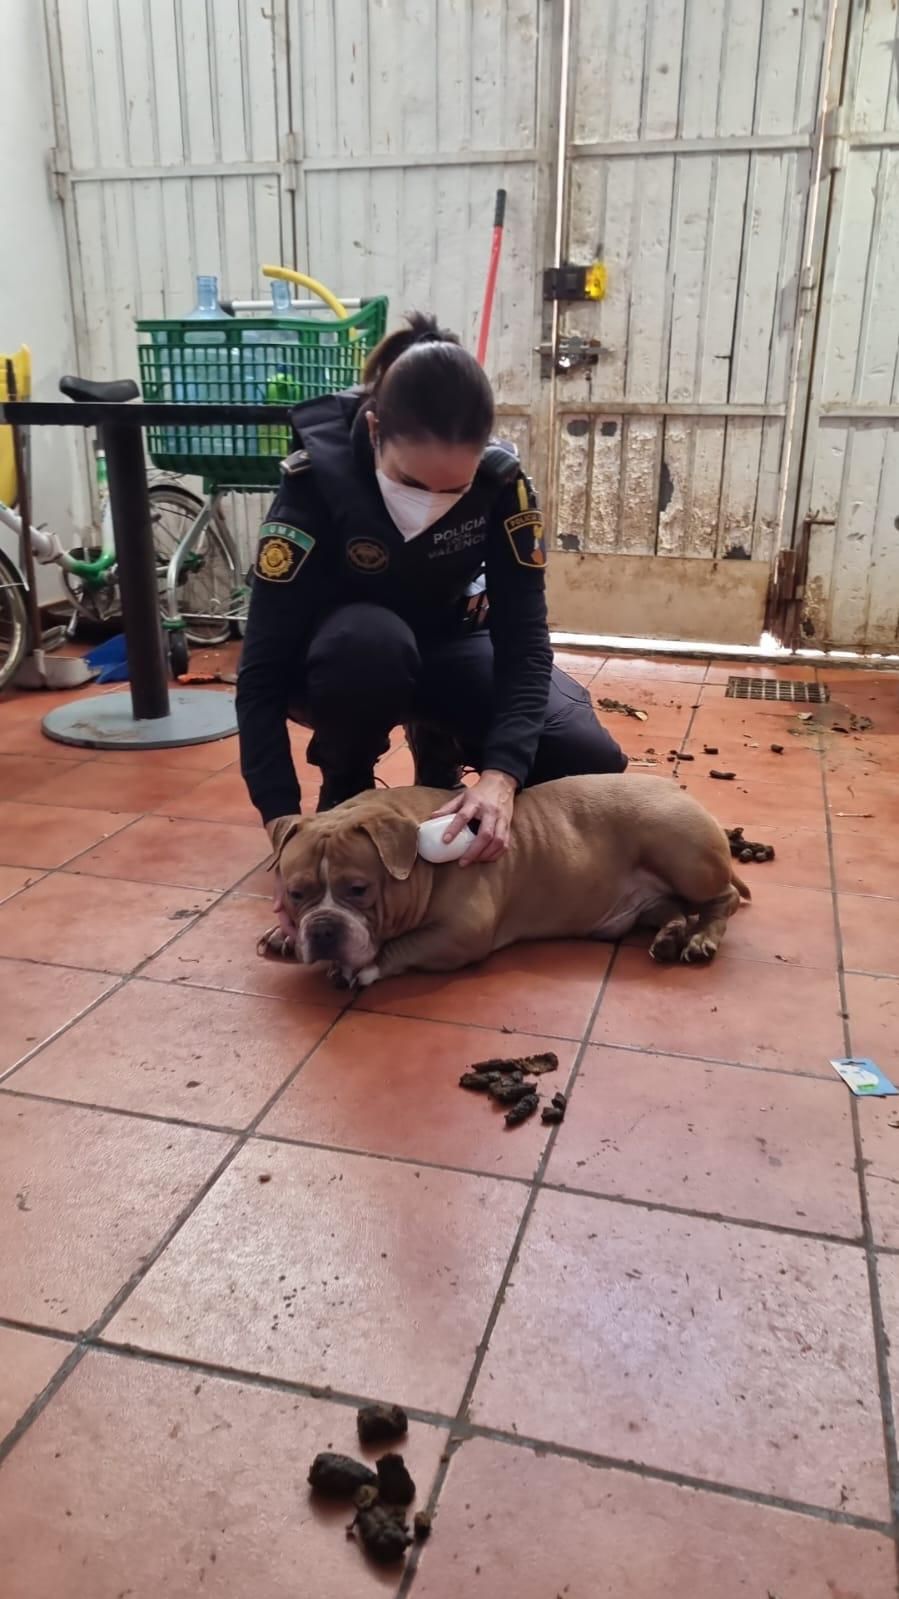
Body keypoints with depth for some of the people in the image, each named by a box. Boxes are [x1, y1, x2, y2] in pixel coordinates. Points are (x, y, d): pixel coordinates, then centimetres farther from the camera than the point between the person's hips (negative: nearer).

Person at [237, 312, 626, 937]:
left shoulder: (502, 480, -24)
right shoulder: (315, 481, -30)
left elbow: (523, 637, -26)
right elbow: (264, 669, -32)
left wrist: (500, 773, -42)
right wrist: (285, 823, -42)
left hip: (450, 647, 3)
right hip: (346, 652, -2)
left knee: (593, 763, -16)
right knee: (370, 642, -40)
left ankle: (437, 744, 11)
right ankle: (345, 799, -11)